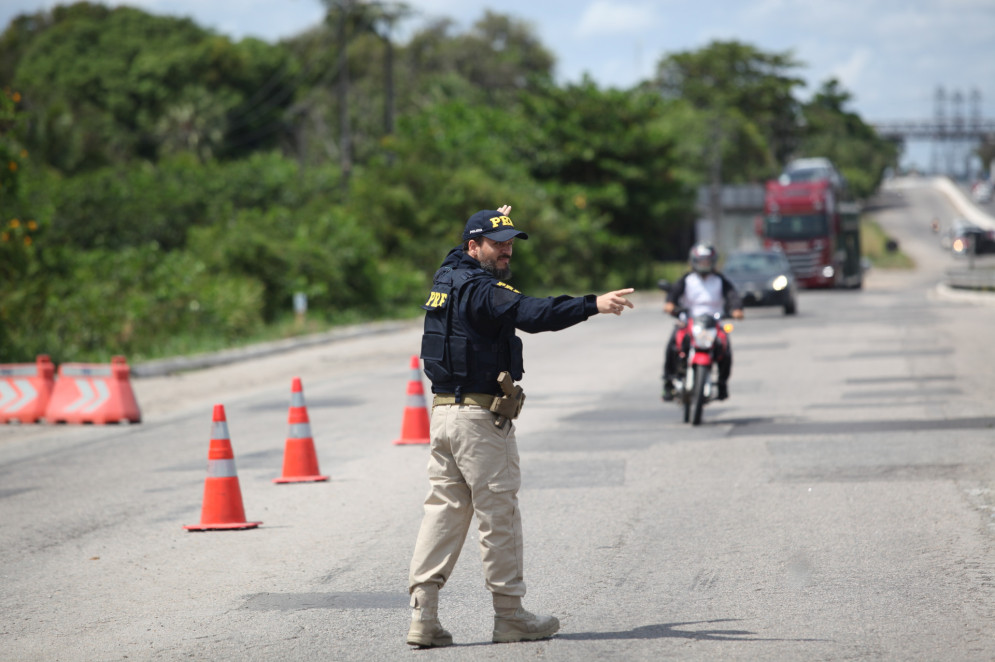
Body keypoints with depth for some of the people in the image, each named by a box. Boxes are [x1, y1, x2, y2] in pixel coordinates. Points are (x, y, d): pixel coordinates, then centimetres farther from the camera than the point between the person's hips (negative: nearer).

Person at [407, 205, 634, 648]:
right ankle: (510, 617, 6)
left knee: (444, 508, 8)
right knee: (498, 515, -1)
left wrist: (495, 224, 40)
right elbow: (530, 314, -32)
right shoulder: (479, 289, -16)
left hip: (444, 411, 9)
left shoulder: (448, 277, 13)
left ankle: (423, 616, 3)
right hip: (480, 416, -9)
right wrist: (593, 305, -38)